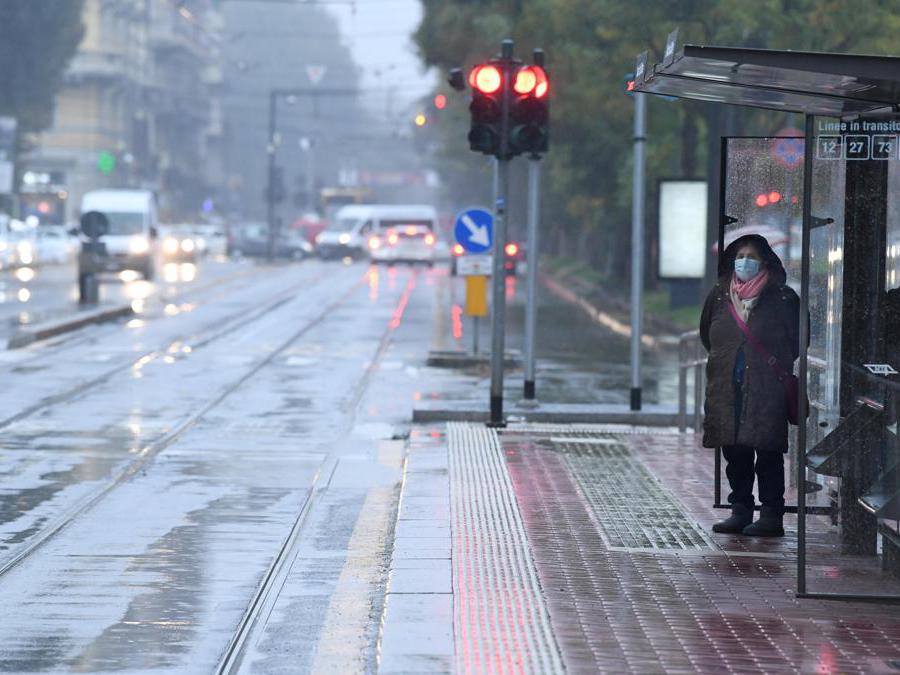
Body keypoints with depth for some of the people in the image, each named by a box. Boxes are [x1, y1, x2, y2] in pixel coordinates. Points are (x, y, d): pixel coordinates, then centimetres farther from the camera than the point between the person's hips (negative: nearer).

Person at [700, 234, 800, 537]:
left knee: (768, 452, -5)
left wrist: (778, 364, 2)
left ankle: (772, 515, -2)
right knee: (734, 453, 8)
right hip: (727, 389, 4)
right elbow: (707, 335, 23)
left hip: (767, 389, -4)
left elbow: (798, 340, 6)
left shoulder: (783, 298, -1)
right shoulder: (719, 295, 11)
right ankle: (740, 510, 16)